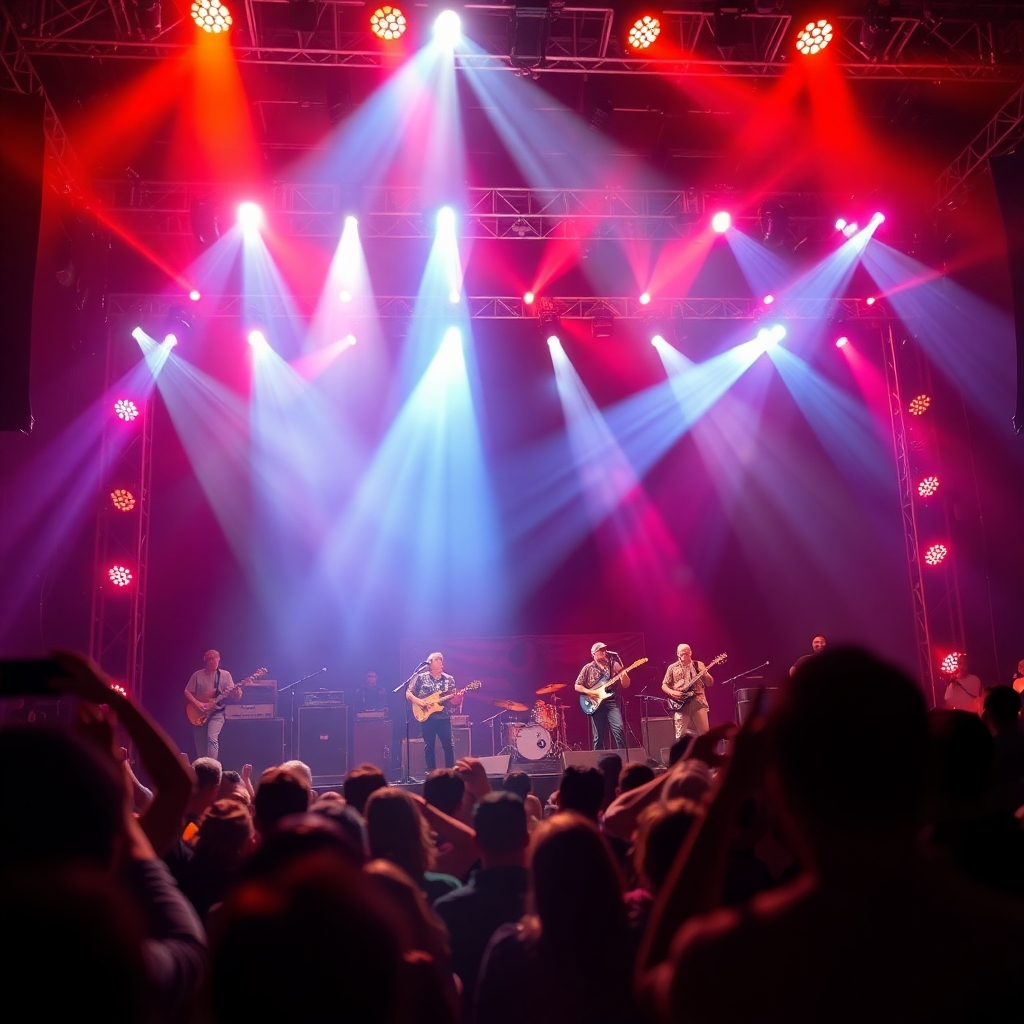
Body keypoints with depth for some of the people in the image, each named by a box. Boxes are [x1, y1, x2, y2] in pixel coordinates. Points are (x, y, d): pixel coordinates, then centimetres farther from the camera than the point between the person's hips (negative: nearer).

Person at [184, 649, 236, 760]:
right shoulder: (197, 675, 3)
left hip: (217, 712, -2)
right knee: (200, 745, 6)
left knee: (212, 738, -24)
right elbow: (187, 692, 3)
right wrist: (198, 704, -12)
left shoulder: (225, 675, 2)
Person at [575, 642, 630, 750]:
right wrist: (589, 692, -10)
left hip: (612, 702, 0)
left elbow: (625, 685, 4)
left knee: (619, 729, -16)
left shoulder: (614, 665, 5)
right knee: (598, 736, 1)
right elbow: (577, 686, 6)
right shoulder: (588, 668, 4)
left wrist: (624, 675, -17)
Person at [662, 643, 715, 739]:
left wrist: (705, 673, -12)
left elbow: (710, 683, 8)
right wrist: (672, 692, -9)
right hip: (680, 703, -1)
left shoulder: (699, 665, 11)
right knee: (681, 735, -5)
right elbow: (664, 686, 11)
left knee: (704, 732, -3)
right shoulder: (672, 668, 9)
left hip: (698, 702, 1)